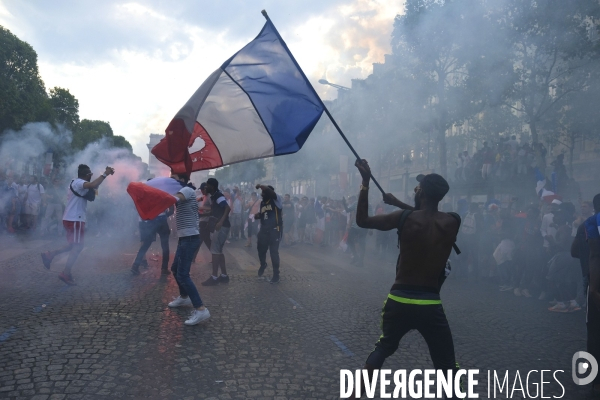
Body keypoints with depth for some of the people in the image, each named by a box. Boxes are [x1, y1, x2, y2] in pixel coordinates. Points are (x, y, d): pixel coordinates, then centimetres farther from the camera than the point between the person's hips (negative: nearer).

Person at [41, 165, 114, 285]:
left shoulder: (76, 183, 18)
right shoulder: (78, 182, -15)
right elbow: (92, 185, -35)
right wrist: (105, 174, -31)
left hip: (73, 218, 10)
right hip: (75, 220, -10)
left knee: (74, 245, 19)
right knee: (77, 246, -4)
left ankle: (49, 255, 19)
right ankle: (66, 274, -3)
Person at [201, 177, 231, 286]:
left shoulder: (218, 196, -13)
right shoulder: (214, 196, 17)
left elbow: (228, 208, -25)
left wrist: (221, 222, -33)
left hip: (220, 227, -10)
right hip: (217, 226, 10)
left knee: (215, 251, -7)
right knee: (219, 251, 13)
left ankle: (214, 277, -4)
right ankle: (224, 275, 18)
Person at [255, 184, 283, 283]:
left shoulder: (276, 200, -11)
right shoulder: (262, 203, 10)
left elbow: (269, 191, -31)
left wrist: (260, 186, -17)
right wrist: (257, 216, -1)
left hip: (275, 230, -6)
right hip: (264, 230, 6)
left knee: (274, 252, -3)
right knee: (261, 249, 12)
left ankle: (276, 275, 11)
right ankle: (263, 265, 44)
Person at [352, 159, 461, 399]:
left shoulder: (405, 218, -8)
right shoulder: (452, 222, -4)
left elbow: (362, 221, -1)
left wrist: (366, 182, 1)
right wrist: (399, 203, 19)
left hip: (399, 301, 1)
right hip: (431, 305, -1)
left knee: (382, 349, 25)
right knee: (448, 367, 11)